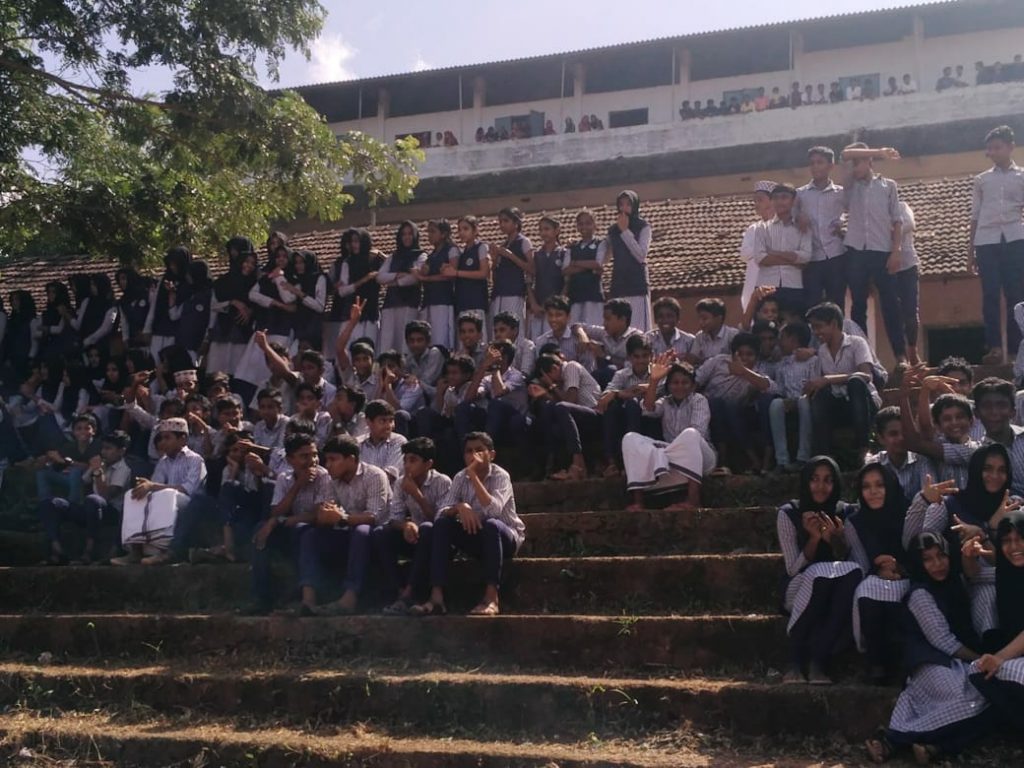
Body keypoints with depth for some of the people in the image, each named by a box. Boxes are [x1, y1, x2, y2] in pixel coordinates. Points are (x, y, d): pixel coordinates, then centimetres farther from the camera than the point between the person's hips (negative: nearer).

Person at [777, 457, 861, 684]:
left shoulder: (844, 513, 1)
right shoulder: (789, 513, -6)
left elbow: (848, 562, -2)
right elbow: (793, 570, -9)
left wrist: (835, 539, -21)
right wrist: (814, 538, -25)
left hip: (833, 594, 3)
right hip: (800, 591, -2)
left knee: (853, 572, -32)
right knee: (821, 572, -36)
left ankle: (817, 662, -30)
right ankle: (795, 663, -27)